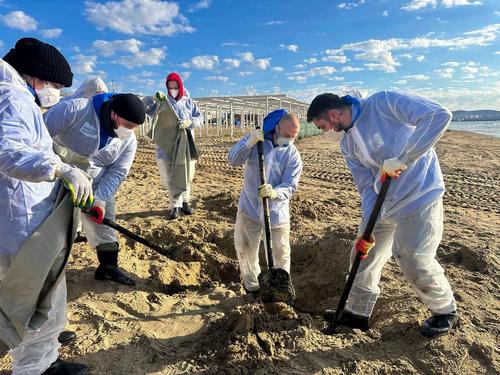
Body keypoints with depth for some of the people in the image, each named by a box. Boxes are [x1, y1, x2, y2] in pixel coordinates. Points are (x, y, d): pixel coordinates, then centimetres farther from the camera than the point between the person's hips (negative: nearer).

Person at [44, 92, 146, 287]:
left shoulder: (129, 140, -9)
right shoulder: (77, 109, -25)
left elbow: (116, 173, -10)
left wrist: (99, 200, -20)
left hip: (96, 183, 4)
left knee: (103, 222, 9)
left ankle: (108, 266, 25)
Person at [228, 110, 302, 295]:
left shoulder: (293, 155, -5)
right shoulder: (256, 139, -5)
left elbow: (290, 186, -13)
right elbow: (233, 160, -16)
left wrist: (275, 193, -36)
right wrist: (249, 143, -33)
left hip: (277, 210, 0)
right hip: (249, 207, 0)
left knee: (281, 253, 8)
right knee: (245, 249, 7)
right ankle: (252, 286, 29)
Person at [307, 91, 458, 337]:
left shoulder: (383, 103, -16)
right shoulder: (347, 145, 5)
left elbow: (439, 115, -25)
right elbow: (367, 187, 2)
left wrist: (402, 159, -31)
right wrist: (368, 229, -8)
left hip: (419, 197, -7)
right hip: (382, 205, 7)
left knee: (415, 263, -5)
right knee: (364, 255, 11)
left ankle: (445, 310, 27)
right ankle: (357, 313, 31)